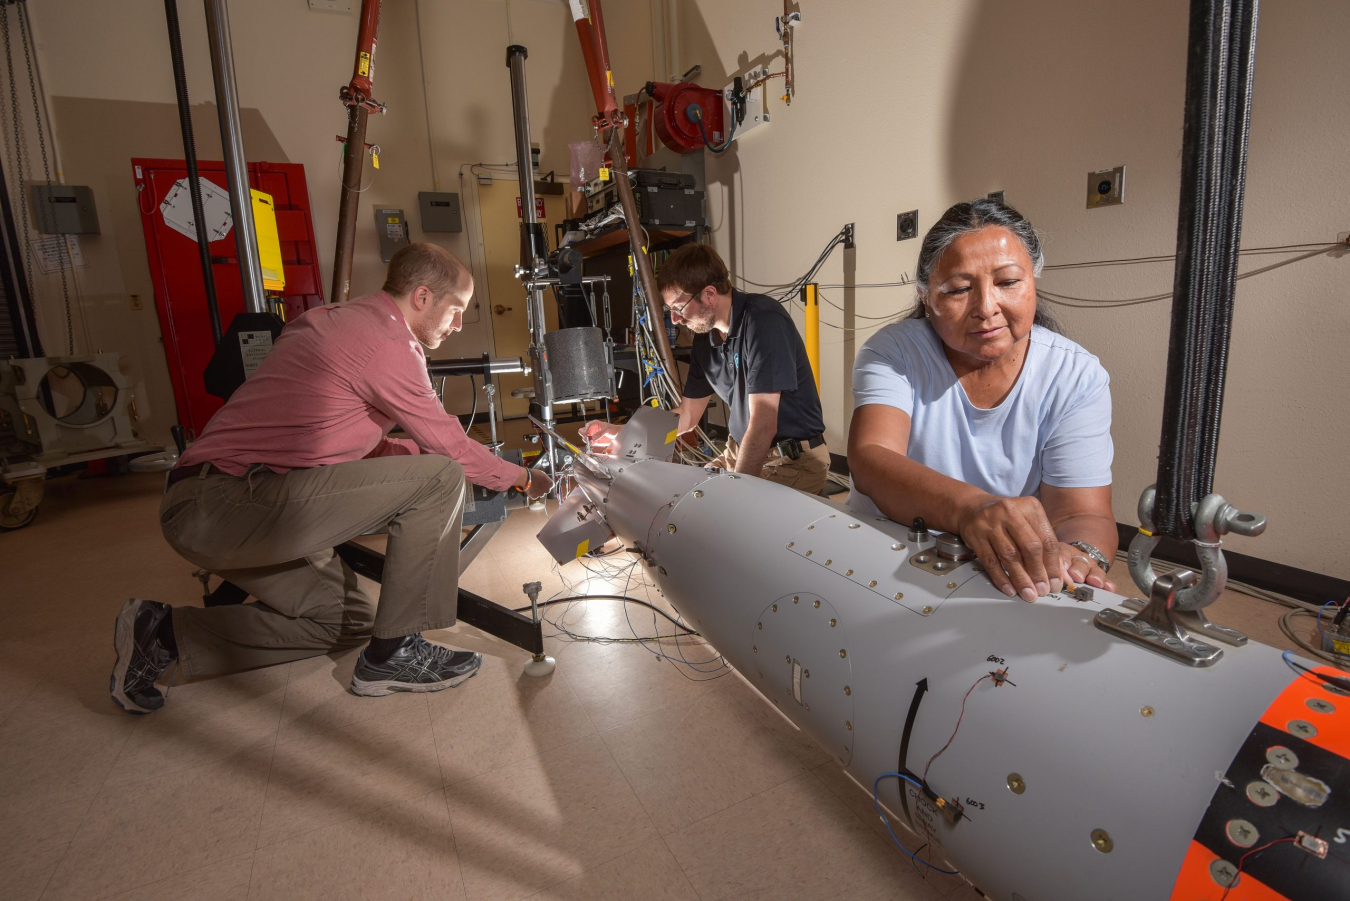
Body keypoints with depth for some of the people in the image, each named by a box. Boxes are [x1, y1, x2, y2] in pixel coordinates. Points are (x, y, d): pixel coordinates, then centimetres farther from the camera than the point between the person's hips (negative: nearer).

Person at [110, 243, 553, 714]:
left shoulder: (332, 320, 16)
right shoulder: (388, 342, -14)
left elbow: (354, 442, 21)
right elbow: (451, 448, -6)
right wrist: (523, 478, 11)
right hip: (233, 503, -10)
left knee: (349, 622, 18)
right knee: (439, 479, -14)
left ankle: (165, 632, 17)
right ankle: (393, 654, -4)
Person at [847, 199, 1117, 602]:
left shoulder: (1078, 377, -4)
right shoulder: (894, 351, -8)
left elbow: (1082, 513, -11)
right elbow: (869, 459, -25)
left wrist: (1079, 557, -35)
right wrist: (971, 507, -44)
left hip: (1016, 588, 2)